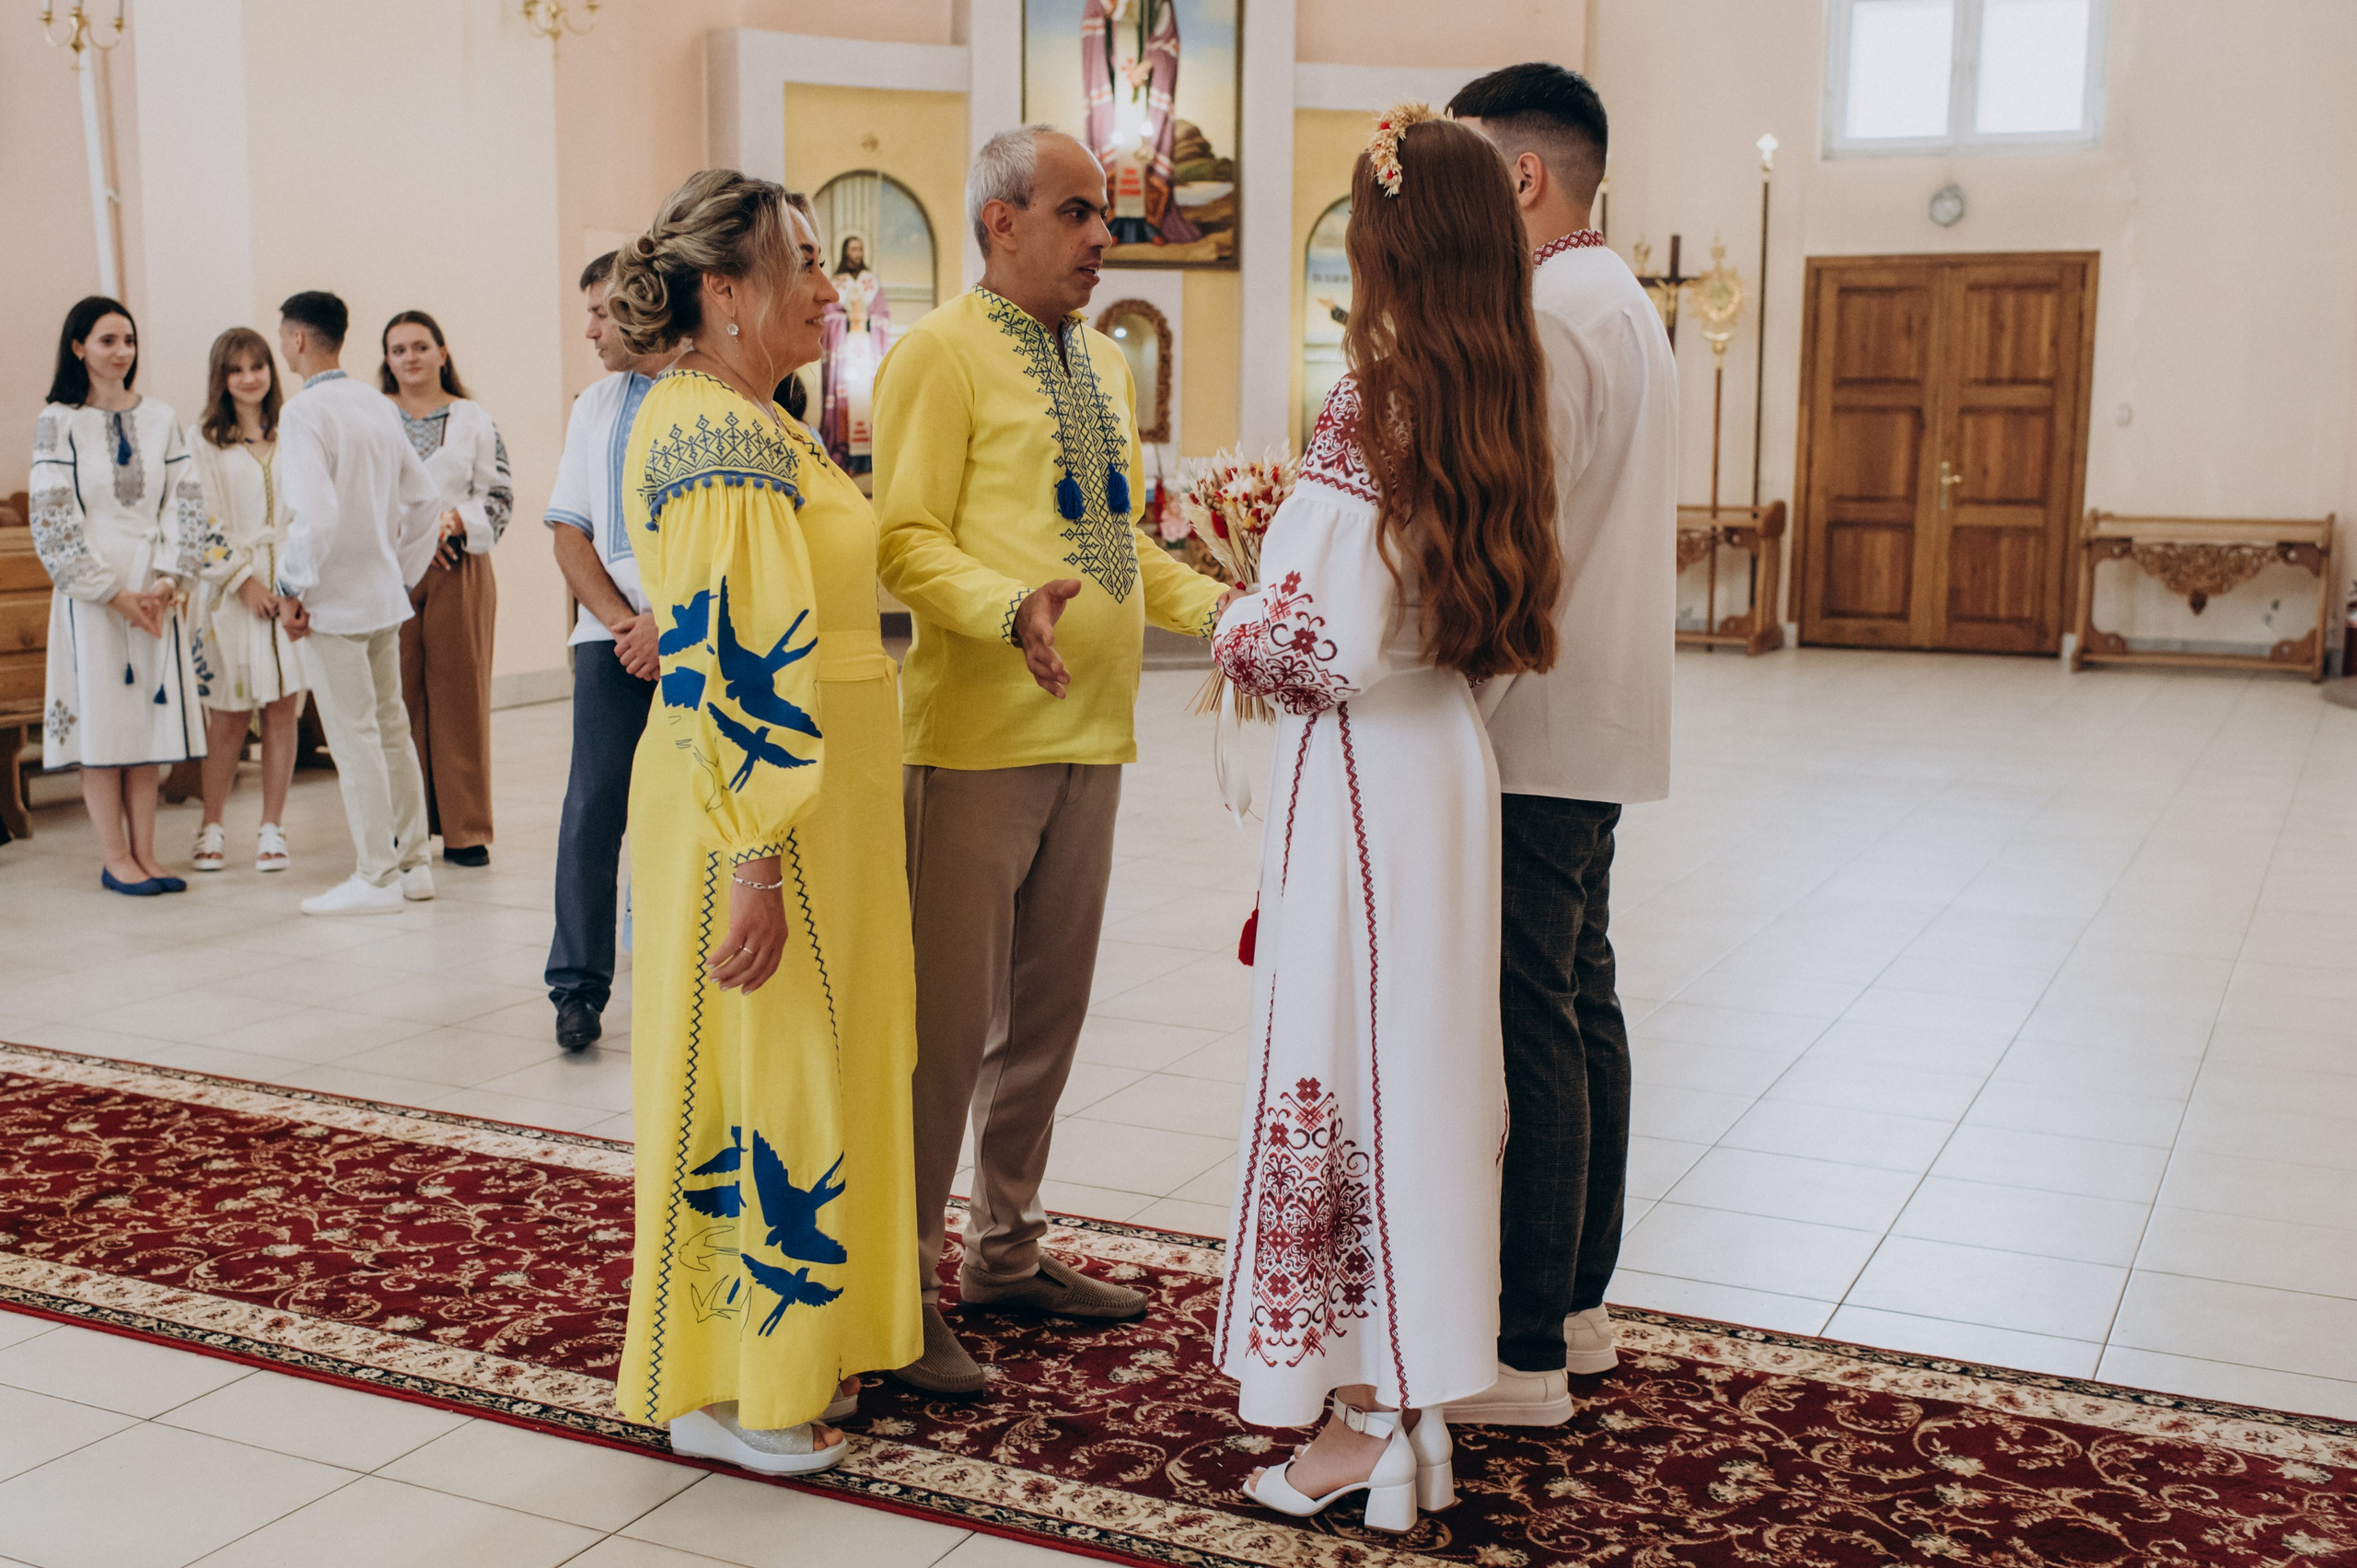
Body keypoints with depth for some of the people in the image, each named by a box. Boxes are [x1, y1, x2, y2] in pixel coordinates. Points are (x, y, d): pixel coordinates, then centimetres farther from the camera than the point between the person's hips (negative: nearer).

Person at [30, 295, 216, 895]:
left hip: (157, 592, 3)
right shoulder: (58, 422, -2)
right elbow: (52, 519, -6)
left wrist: (169, 580, -9)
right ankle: (114, 858, 5)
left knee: (149, 718, 4)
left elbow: (186, 503, 4)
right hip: (91, 593, -3)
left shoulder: (160, 419, 8)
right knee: (101, 720, -1)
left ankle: (144, 853, 9)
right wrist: (114, 592, -11)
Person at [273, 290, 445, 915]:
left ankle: (375, 878, 3)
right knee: (391, 729, 14)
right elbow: (426, 498, 14)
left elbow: (315, 514, -25)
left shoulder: (304, 411, -14)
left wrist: (293, 589, -14)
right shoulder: (378, 405, 9)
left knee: (354, 740, -2)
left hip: (334, 602, -8)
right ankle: (411, 863, 21)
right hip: (384, 594, 8)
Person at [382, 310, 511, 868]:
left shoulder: (474, 420, 9)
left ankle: (465, 829, 5)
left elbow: (499, 497, 5)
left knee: (460, 697, -1)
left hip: (459, 571, 0)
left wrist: (456, 520, -12)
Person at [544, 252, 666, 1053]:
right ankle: (578, 985, 2)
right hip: (614, 634, 3)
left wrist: (669, 622, -12)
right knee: (594, 804, -4)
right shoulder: (594, 408, 15)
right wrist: (625, 623, -3)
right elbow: (569, 532, 12)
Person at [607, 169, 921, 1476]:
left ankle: (786, 1355, 31)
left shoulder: (731, 422, 13)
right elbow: (728, 672, -24)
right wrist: (755, 863, -25)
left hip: (800, 810, 10)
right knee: (759, 1087, 0)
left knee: (784, 1079, 17)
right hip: (759, 821, -10)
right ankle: (724, 1393, 14)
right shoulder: (721, 441, -19)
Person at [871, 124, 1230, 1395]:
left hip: (1089, 732, 8)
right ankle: (900, 1294, 8)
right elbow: (906, 540, -14)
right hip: (977, 736, -8)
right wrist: (1012, 609, -30)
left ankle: (1005, 1252, 31)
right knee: (947, 1021, -4)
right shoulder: (940, 353, -7)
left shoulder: (1103, 363, 18)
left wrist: (1219, 610, 10)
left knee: (1045, 1010, 16)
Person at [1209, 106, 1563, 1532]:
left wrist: (1236, 635, -2)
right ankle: (1420, 1386, 28)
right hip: (1454, 762, 8)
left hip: (1362, 773, -8)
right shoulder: (1505, 413, 6)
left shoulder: (1368, 412, -17)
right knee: (1427, 1062, 15)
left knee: (1344, 1075, 2)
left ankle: (1366, 1420, 13)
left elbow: (1329, 646, -20)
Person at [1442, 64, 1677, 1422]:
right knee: (1582, 1005, 15)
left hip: (1533, 736, -11)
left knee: (1529, 1029, -6)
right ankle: (1578, 1298, 27)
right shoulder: (1630, 309, 18)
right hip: (1603, 727, 11)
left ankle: (1523, 1353, 1)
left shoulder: (1548, 320, -15)